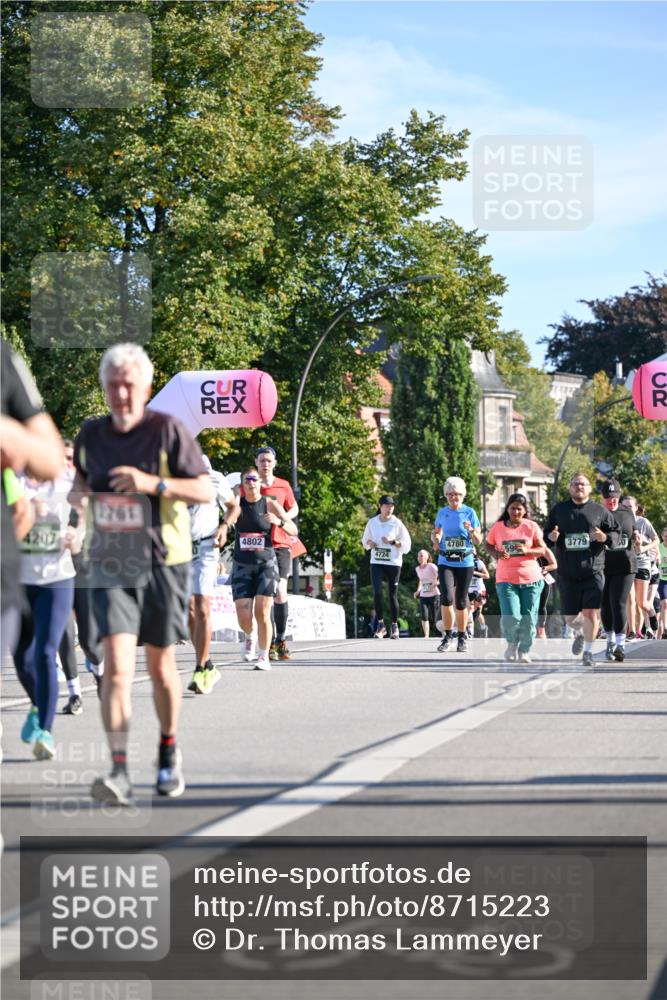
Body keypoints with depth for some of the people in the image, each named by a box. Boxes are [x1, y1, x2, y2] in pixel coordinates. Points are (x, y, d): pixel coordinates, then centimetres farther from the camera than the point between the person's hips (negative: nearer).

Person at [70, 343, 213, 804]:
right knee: (117, 663, -13)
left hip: (163, 562, -2)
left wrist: (153, 483, -22)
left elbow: (205, 491, -8)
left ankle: (169, 752, 34)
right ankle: (119, 771, -20)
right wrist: (78, 493, 4)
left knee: (160, 664, 10)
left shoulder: (168, 429, -7)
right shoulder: (91, 434, 6)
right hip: (110, 563, 2)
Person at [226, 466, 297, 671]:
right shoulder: (238, 505, 2)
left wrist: (279, 522, -25)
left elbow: (293, 530, -6)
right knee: (243, 616, -5)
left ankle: (264, 657, 1)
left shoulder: (270, 504, -2)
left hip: (266, 564, -1)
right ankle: (249, 637, 30)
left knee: (262, 612, -12)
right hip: (242, 565, 1)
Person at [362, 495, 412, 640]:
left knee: (393, 595, 3)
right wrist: (369, 543, -3)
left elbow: (406, 544, -1)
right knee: (377, 592, -14)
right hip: (376, 563, 1)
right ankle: (381, 625, -3)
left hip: (393, 563, -1)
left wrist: (392, 542, -16)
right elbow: (365, 540, 19)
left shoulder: (397, 523, -2)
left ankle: (394, 626, 18)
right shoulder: (372, 522, 5)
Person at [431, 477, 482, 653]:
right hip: (445, 562, 1)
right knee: (447, 598, -16)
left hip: (465, 563, -1)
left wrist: (471, 531, -21)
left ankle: (462, 638, 19)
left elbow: (478, 541, -1)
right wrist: (435, 540, 1)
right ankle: (447, 635, -3)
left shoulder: (469, 512, 0)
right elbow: (436, 532, 23)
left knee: (461, 602, 6)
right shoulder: (442, 513, 7)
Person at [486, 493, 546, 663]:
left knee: (528, 618, 2)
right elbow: (489, 545, 15)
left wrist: (527, 550, -17)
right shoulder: (498, 527, 4)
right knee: (511, 617, -14)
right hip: (506, 579, -1)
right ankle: (512, 643, 14)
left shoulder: (532, 527, 2)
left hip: (531, 579, 1)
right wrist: (497, 553, -7)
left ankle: (524, 650, 20)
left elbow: (542, 549, 2)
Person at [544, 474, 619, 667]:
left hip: (593, 571, -2)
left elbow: (616, 533, 8)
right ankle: (578, 634, 39)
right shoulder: (559, 510, 11)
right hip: (567, 572, 2)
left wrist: (604, 537, -13)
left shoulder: (599, 511, 6)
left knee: (591, 612, -8)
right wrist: (552, 536, -6)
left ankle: (588, 650, 6)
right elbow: (546, 533, 17)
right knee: (570, 615, 6)